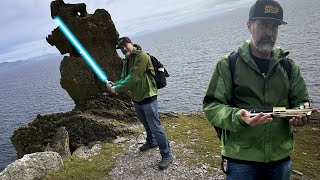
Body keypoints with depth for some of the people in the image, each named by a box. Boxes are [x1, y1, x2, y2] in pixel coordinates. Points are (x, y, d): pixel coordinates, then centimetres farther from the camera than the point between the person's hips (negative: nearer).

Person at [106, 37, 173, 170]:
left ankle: (167, 156, 8)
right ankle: (151, 142, 49)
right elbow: (124, 78, 9)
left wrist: (116, 89, -22)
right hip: (136, 99, 9)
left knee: (155, 127, -4)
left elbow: (132, 78, -25)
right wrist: (113, 85, -11)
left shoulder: (142, 56, -19)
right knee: (146, 124, 26)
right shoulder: (126, 61, 10)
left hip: (147, 98, -8)